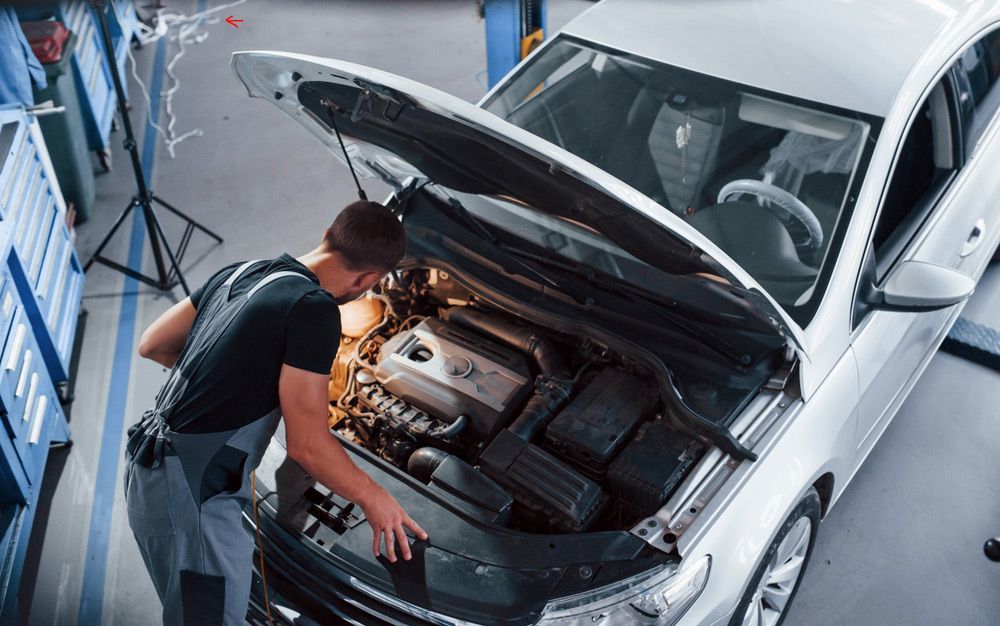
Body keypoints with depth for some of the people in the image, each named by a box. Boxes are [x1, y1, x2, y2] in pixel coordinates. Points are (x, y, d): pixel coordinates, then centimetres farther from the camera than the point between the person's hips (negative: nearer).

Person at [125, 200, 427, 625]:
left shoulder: (241, 272, 6)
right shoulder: (315, 309, -20)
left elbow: (152, 345, 16)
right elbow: (306, 445, -18)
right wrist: (373, 497, -4)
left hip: (152, 466, 9)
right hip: (189, 492, -9)